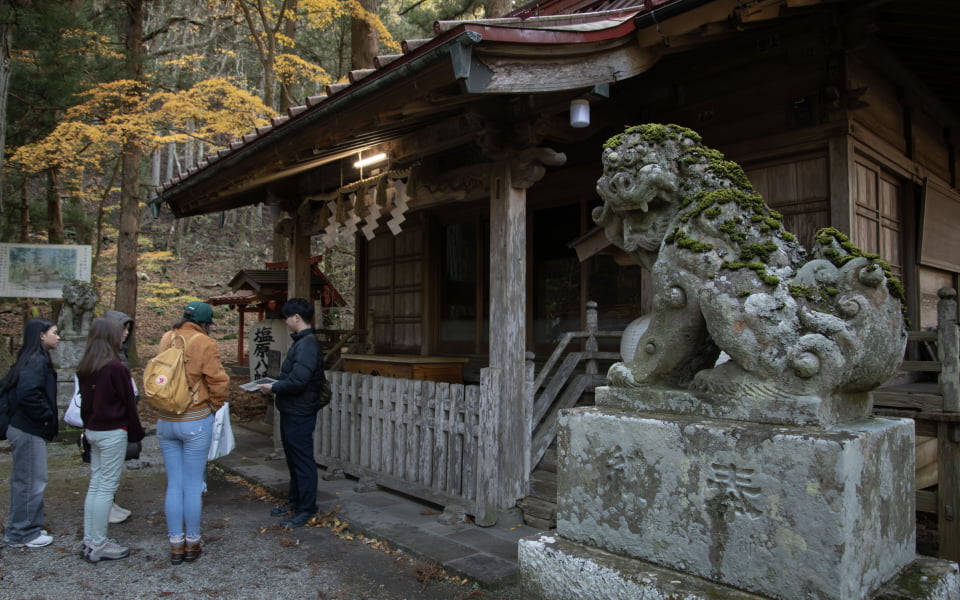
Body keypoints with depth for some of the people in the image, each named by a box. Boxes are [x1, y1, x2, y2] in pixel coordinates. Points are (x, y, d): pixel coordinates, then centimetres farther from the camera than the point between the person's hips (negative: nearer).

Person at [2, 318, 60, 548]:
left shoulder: (30, 360, 11)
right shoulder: (37, 361, -19)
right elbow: (28, 394, -31)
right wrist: (46, 416, -17)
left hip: (24, 428, 10)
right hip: (30, 432, -10)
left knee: (23, 480, 18)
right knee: (32, 482, 0)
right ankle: (24, 534, 11)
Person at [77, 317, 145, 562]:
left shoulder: (85, 368, 6)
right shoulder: (116, 368, -17)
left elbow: (84, 401, 13)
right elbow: (128, 403, -11)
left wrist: (88, 427, 20)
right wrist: (137, 433, 0)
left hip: (93, 431, 8)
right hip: (113, 433, -8)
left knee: (95, 484, 14)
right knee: (107, 487, -1)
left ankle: (89, 541, 22)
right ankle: (98, 546, 6)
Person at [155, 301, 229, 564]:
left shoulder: (167, 339, 3)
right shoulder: (205, 343, -13)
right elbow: (217, 380, -12)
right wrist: (216, 405, 6)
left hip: (165, 421, 5)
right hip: (196, 421, -5)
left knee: (174, 484, 12)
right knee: (193, 485, 7)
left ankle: (176, 545, 20)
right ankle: (192, 543, 18)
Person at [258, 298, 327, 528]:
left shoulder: (307, 344, -21)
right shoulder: (301, 342, 12)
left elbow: (297, 380, -28)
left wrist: (273, 388, -14)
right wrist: (274, 385, 8)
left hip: (300, 414, -10)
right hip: (291, 412, 10)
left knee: (303, 461, 0)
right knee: (293, 459, 19)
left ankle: (307, 510, 11)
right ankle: (294, 502, 32)